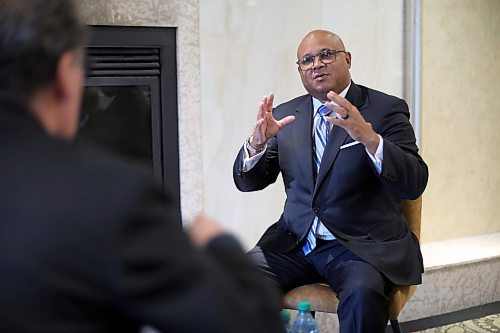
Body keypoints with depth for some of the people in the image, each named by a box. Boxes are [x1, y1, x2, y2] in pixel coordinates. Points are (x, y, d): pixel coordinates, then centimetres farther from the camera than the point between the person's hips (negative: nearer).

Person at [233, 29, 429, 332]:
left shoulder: (386, 109, 0)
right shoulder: (286, 114, 12)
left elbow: (414, 184, -11)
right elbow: (247, 181, 10)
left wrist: (369, 138, -27)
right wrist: (258, 142, -11)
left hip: (363, 244, -3)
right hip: (296, 242, 4)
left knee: (363, 291, -35)